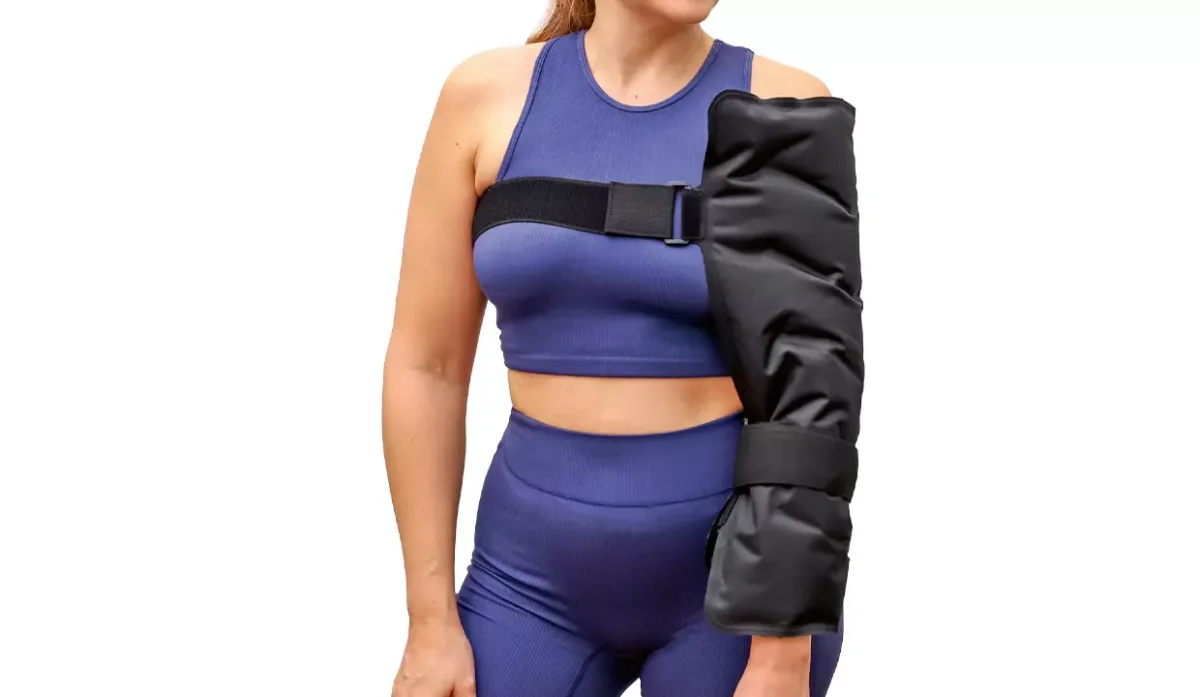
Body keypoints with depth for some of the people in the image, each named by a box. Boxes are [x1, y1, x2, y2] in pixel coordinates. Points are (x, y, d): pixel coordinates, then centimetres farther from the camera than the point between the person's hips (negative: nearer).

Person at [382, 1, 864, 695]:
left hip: (735, 567, -2)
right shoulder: (486, 96, -2)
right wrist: (432, 618, 0)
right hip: (537, 571, 2)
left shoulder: (781, 107, -7)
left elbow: (814, 388, -8)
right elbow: (426, 365, 1)